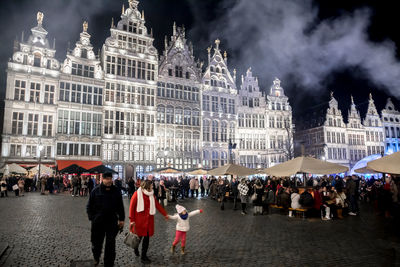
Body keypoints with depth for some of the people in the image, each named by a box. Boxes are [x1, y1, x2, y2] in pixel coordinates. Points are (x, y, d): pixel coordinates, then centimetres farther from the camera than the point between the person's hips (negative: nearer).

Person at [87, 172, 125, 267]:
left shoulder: (116, 191, 0)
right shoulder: (96, 191, -4)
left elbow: (120, 206, 7)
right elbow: (89, 206, 3)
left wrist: (121, 219, 5)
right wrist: (92, 218, -4)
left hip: (112, 222, 0)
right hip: (98, 222, 0)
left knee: (111, 243, 6)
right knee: (97, 242, 14)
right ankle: (96, 258, 43)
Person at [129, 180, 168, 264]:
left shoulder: (152, 195, 5)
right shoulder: (137, 194, -10)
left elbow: (157, 205, 11)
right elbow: (132, 207, -8)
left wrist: (165, 214, 12)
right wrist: (132, 220, -10)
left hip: (149, 219, 4)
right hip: (139, 219, -4)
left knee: (147, 237, 5)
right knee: (139, 236, 6)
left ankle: (144, 256, 22)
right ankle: (136, 248, 40)